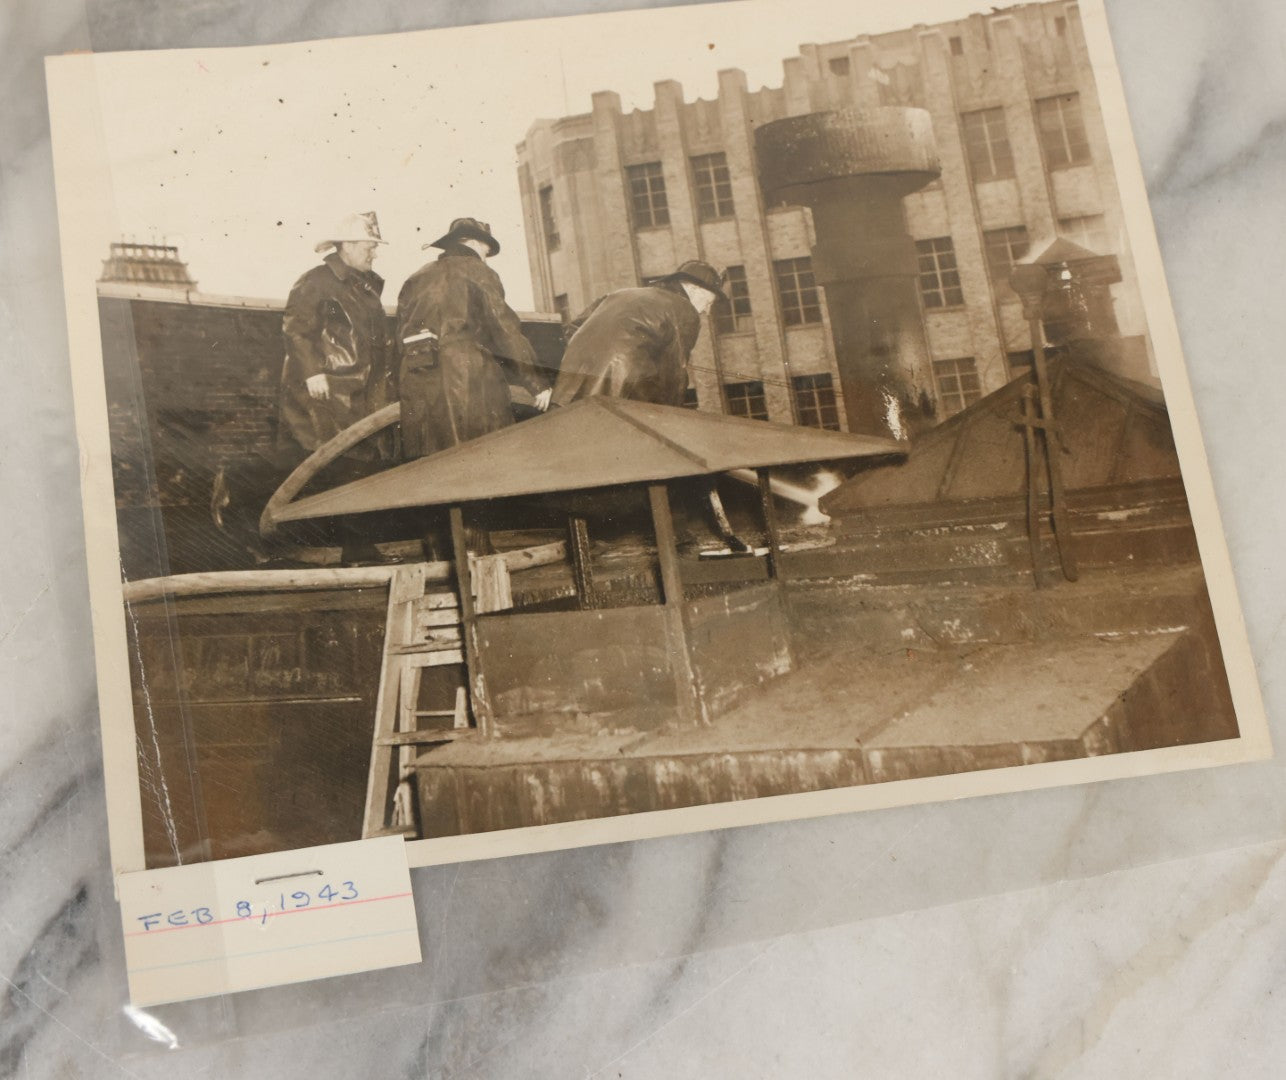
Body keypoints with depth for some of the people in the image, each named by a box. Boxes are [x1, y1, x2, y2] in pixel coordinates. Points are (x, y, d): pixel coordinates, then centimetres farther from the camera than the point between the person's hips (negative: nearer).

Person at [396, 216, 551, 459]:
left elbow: (402, 337, 18)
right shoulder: (477, 272, 5)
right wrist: (536, 381, -4)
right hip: (470, 380, -6)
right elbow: (504, 327, -4)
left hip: (417, 387, 6)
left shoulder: (416, 279, 22)